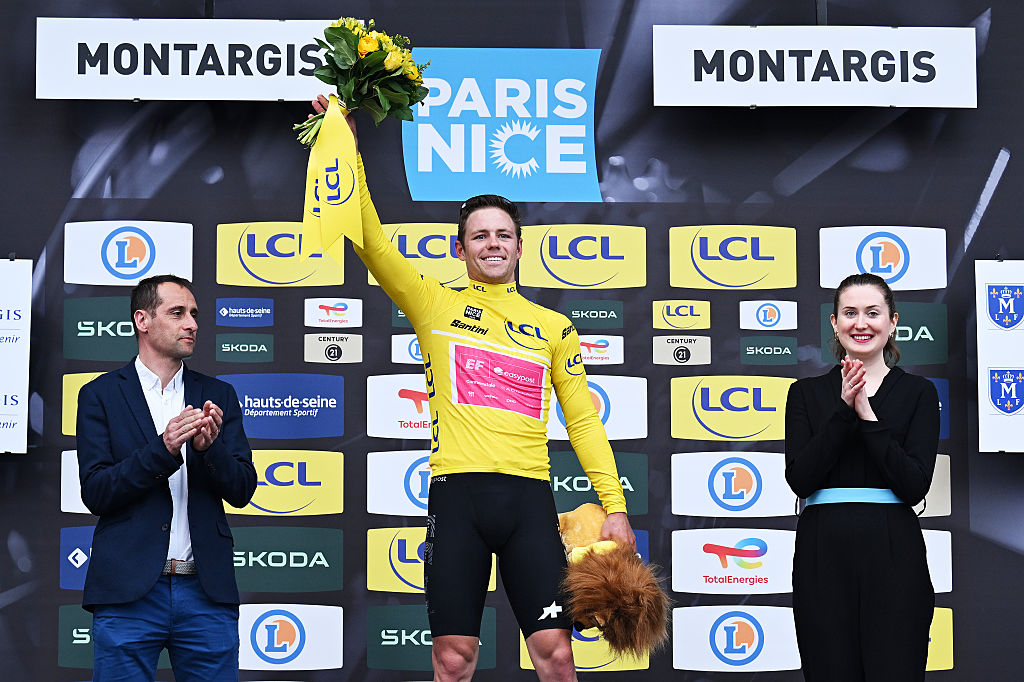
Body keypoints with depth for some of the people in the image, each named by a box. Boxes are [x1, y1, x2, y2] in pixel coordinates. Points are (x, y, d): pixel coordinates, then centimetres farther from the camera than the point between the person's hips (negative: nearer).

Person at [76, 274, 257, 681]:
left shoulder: (218, 396, 13)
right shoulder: (100, 395, 5)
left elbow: (242, 491, 7)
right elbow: (95, 492, -4)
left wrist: (210, 447, -13)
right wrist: (163, 449, -17)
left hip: (207, 591, 2)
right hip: (128, 590, -2)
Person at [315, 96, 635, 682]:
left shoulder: (554, 327, 16)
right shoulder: (437, 306, 12)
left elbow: (583, 420, 14)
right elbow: (372, 241, 2)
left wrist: (615, 506, 5)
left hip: (529, 497, 1)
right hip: (458, 493, -1)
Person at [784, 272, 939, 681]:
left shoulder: (917, 393, 6)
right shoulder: (807, 393, 10)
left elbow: (915, 485, -7)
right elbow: (799, 478, -4)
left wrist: (867, 415, -12)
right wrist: (845, 410, -11)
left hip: (892, 554, -1)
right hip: (823, 554, 1)